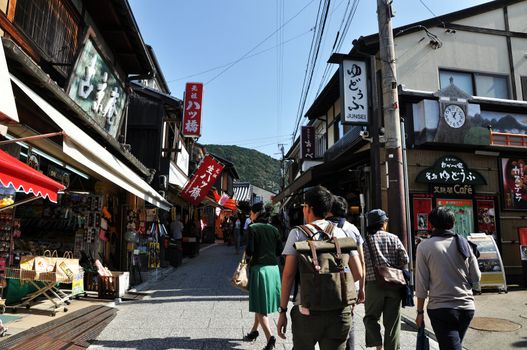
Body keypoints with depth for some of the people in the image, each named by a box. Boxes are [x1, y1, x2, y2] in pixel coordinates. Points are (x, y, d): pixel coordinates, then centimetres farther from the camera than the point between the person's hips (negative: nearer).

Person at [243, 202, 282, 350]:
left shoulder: (253, 228, -8)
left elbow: (249, 251, -14)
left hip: (259, 268, -6)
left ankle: (270, 337, -7)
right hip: (273, 268, 6)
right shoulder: (273, 229, 7)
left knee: (259, 305, 3)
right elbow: (280, 250, 6)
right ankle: (254, 331, 34)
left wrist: (246, 253, 7)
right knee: (262, 302, 20)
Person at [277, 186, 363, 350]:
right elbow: (358, 273, 5)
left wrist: (283, 311, -1)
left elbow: (288, 274, -6)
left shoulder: (298, 233, -3)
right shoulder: (342, 233, 6)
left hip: (307, 310, -2)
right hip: (340, 311, 2)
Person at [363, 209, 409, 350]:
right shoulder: (393, 238, 2)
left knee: (370, 317, 13)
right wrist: (394, 268, 14)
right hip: (394, 285, 1)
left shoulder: (365, 240, -1)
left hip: (373, 284, -1)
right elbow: (405, 259, -1)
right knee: (392, 321, 10)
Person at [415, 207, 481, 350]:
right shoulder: (463, 243, 1)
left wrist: (420, 312, 0)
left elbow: (421, 285, -9)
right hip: (467, 307, 5)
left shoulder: (424, 246, -9)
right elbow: (476, 280, 5)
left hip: (440, 308, -5)